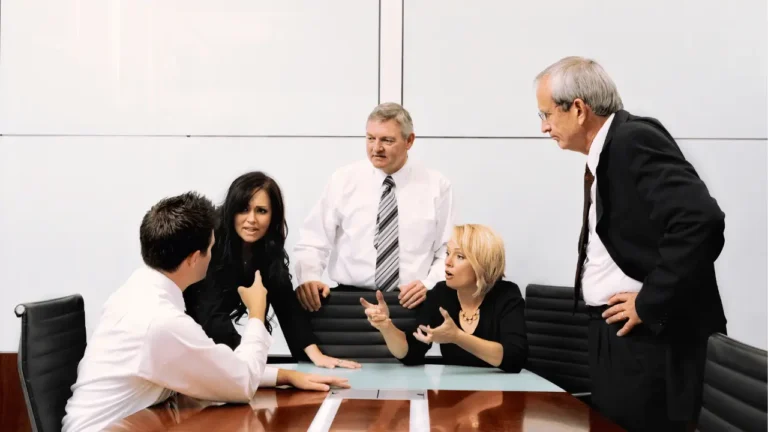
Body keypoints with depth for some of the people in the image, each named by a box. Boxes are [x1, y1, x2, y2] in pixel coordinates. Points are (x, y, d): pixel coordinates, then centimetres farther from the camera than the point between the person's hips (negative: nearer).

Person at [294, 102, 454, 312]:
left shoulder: (436, 186, 7)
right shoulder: (343, 180, 6)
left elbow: (448, 252, 8)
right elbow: (312, 243, 4)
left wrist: (429, 284, -11)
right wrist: (308, 277, -15)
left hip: (412, 301, 1)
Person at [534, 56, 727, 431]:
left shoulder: (635, 139, -16)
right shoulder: (607, 150, 11)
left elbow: (701, 221, -28)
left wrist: (650, 303, -20)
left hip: (650, 338, -9)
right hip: (617, 332, 9)